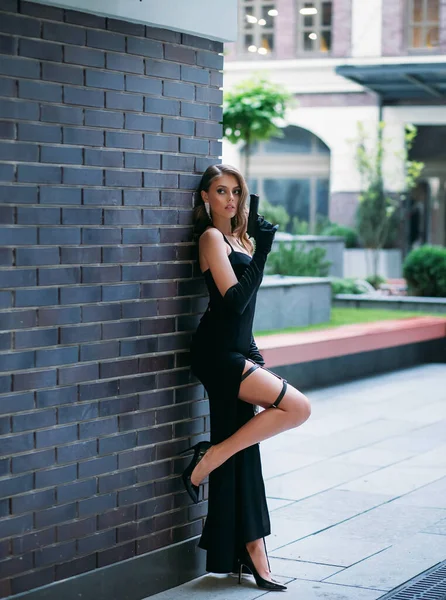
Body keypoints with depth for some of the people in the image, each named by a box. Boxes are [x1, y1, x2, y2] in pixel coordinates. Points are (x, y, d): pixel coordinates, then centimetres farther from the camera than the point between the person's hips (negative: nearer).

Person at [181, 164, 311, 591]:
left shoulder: (237, 237, 18)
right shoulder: (212, 237, -9)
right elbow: (235, 298, -19)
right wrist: (262, 252, -20)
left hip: (237, 351, 9)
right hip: (216, 353, -9)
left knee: (243, 455, 7)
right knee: (296, 407, -19)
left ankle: (251, 553, 9)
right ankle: (207, 460, -9)